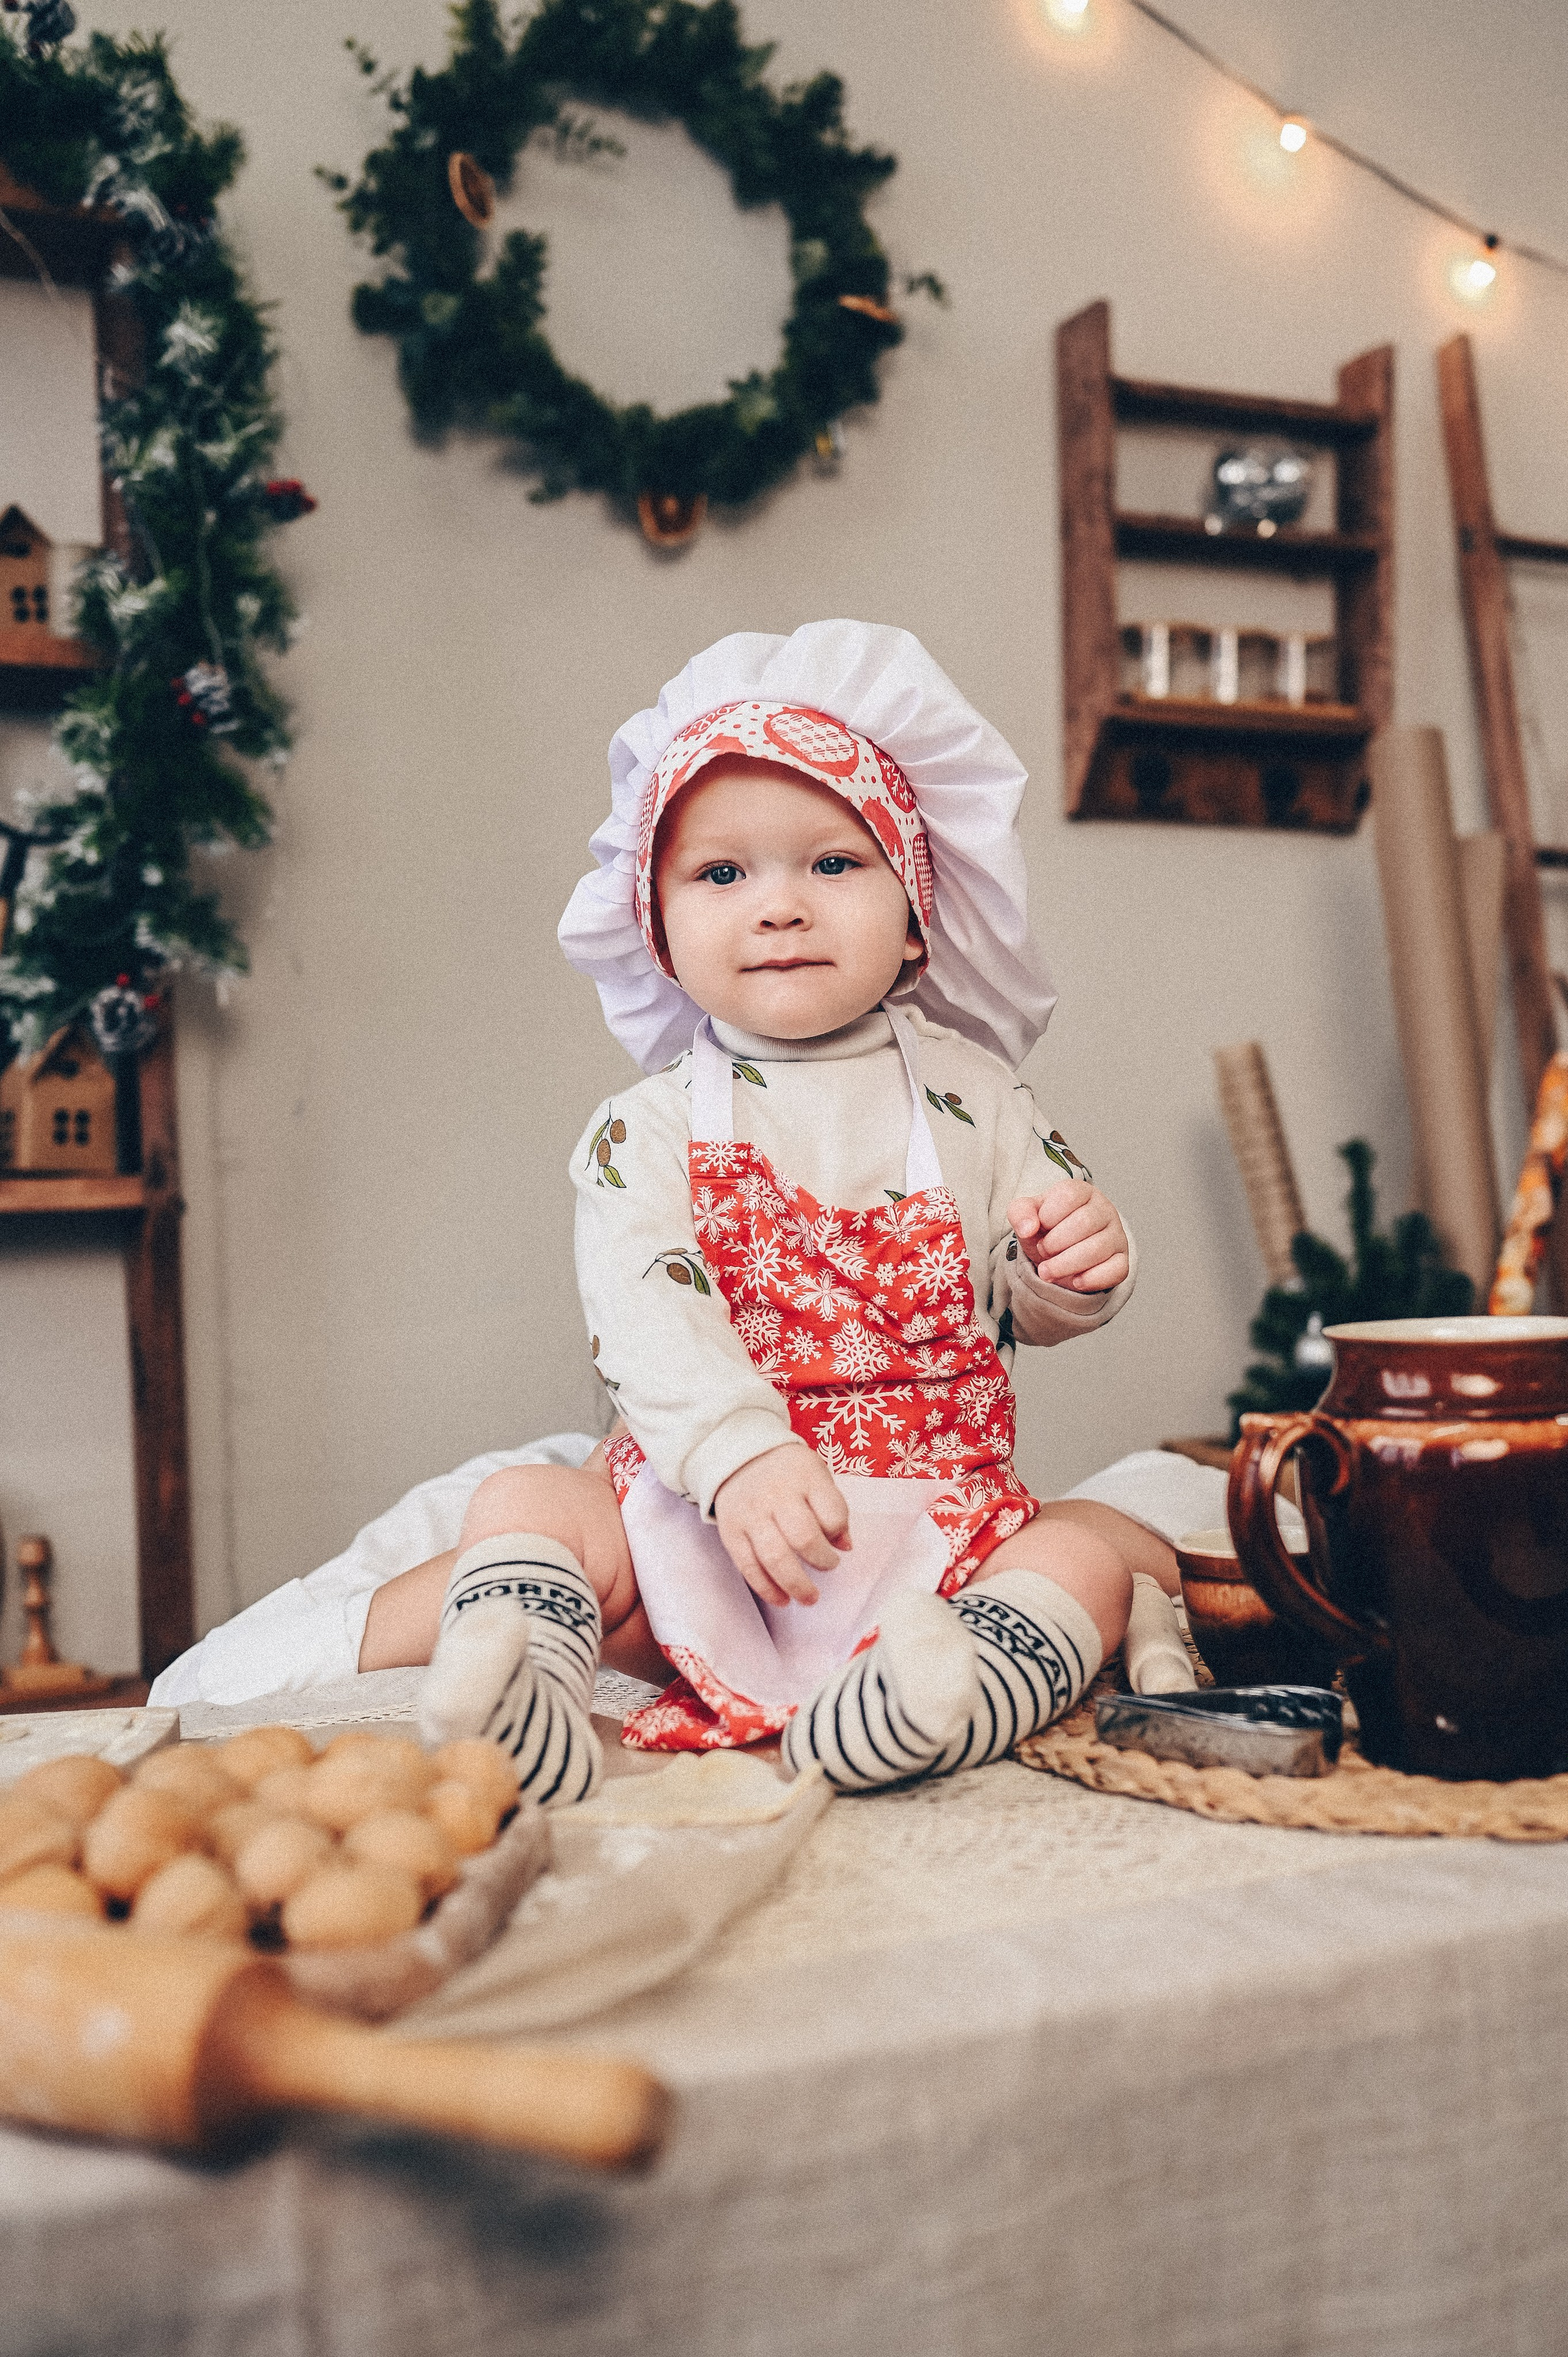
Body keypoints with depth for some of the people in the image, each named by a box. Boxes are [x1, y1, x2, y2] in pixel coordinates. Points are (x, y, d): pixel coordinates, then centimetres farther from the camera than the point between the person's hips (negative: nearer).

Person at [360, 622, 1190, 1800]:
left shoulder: (967, 1096, 4)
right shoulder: (648, 1129, -3)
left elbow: (1031, 1303, 8)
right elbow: (645, 1310, -19)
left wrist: (1082, 1266, -17)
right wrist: (742, 1455, -37)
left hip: (935, 1516, 1)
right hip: (699, 1510, -1)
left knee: (1088, 1548, -21)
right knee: (524, 1504, -17)